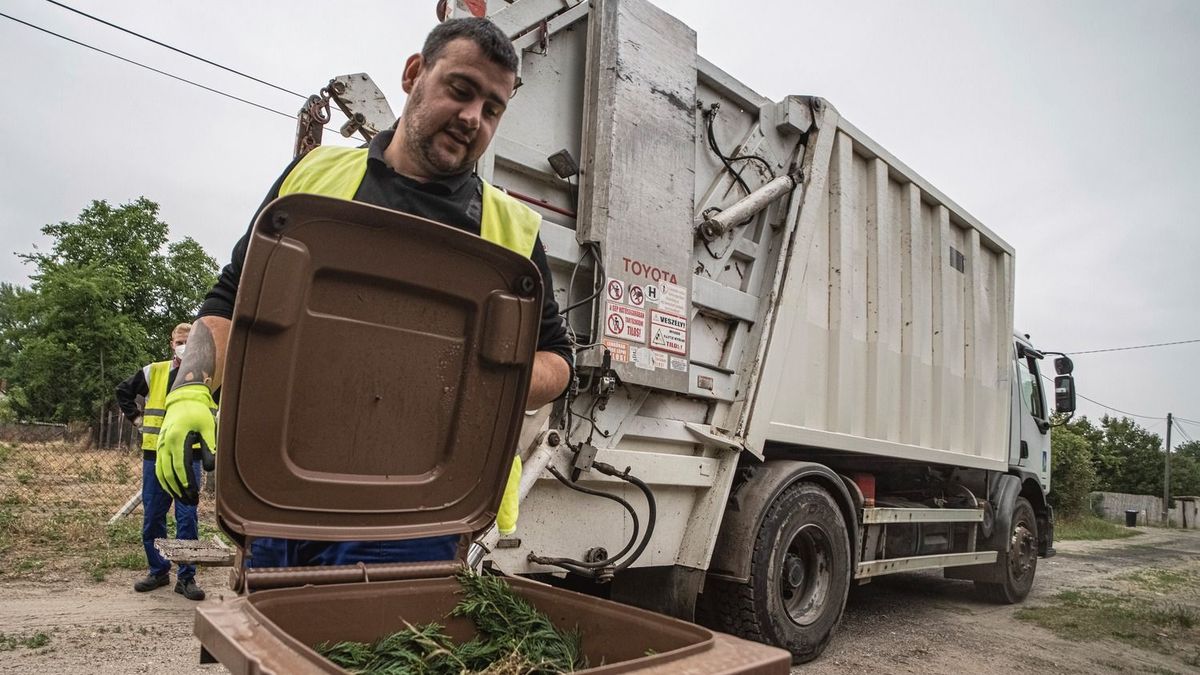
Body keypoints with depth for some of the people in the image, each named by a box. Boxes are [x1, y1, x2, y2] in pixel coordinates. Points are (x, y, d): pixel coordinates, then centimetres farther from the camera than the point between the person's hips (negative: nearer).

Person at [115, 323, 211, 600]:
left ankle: (186, 577, 7)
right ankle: (158, 570, 24)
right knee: (152, 517, 8)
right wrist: (136, 417, 11)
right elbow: (123, 390, 20)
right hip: (154, 455, 2)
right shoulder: (153, 372, 5)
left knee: (187, 518, -2)